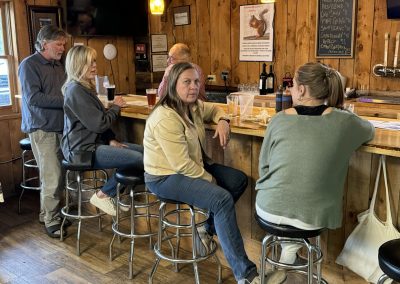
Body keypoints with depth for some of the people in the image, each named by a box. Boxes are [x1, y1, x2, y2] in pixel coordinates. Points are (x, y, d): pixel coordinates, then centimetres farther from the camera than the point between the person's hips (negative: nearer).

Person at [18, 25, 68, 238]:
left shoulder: (57, 65, 17)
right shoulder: (29, 65, -6)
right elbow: (32, 98, -16)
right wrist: (64, 100, -18)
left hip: (59, 126, 7)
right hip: (42, 128, -7)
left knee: (57, 175, 8)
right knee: (52, 178, -6)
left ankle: (47, 213, 24)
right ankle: (52, 221, 8)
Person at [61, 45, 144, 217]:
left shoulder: (86, 87, 16)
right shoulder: (76, 90, -17)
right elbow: (98, 124, -20)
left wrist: (111, 140, 3)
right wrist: (116, 107, -3)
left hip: (93, 143, 10)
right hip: (82, 149, -10)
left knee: (142, 150, 4)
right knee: (138, 159, -21)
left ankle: (114, 194, 12)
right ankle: (103, 196, -3)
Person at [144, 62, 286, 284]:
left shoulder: (193, 106, 2)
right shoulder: (165, 119, -26)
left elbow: (214, 109, 24)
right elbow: (182, 164, -28)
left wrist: (222, 121, -1)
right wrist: (210, 180, -14)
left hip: (193, 166, 10)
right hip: (166, 177, -10)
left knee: (239, 180, 3)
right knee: (222, 199, -27)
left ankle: (207, 228, 11)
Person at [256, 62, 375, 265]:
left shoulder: (280, 120, -8)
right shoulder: (344, 121, -7)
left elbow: (263, 166, 3)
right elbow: (369, 131, 17)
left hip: (270, 210, 0)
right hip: (312, 216, 1)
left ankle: (287, 246, 25)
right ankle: (290, 250, 20)